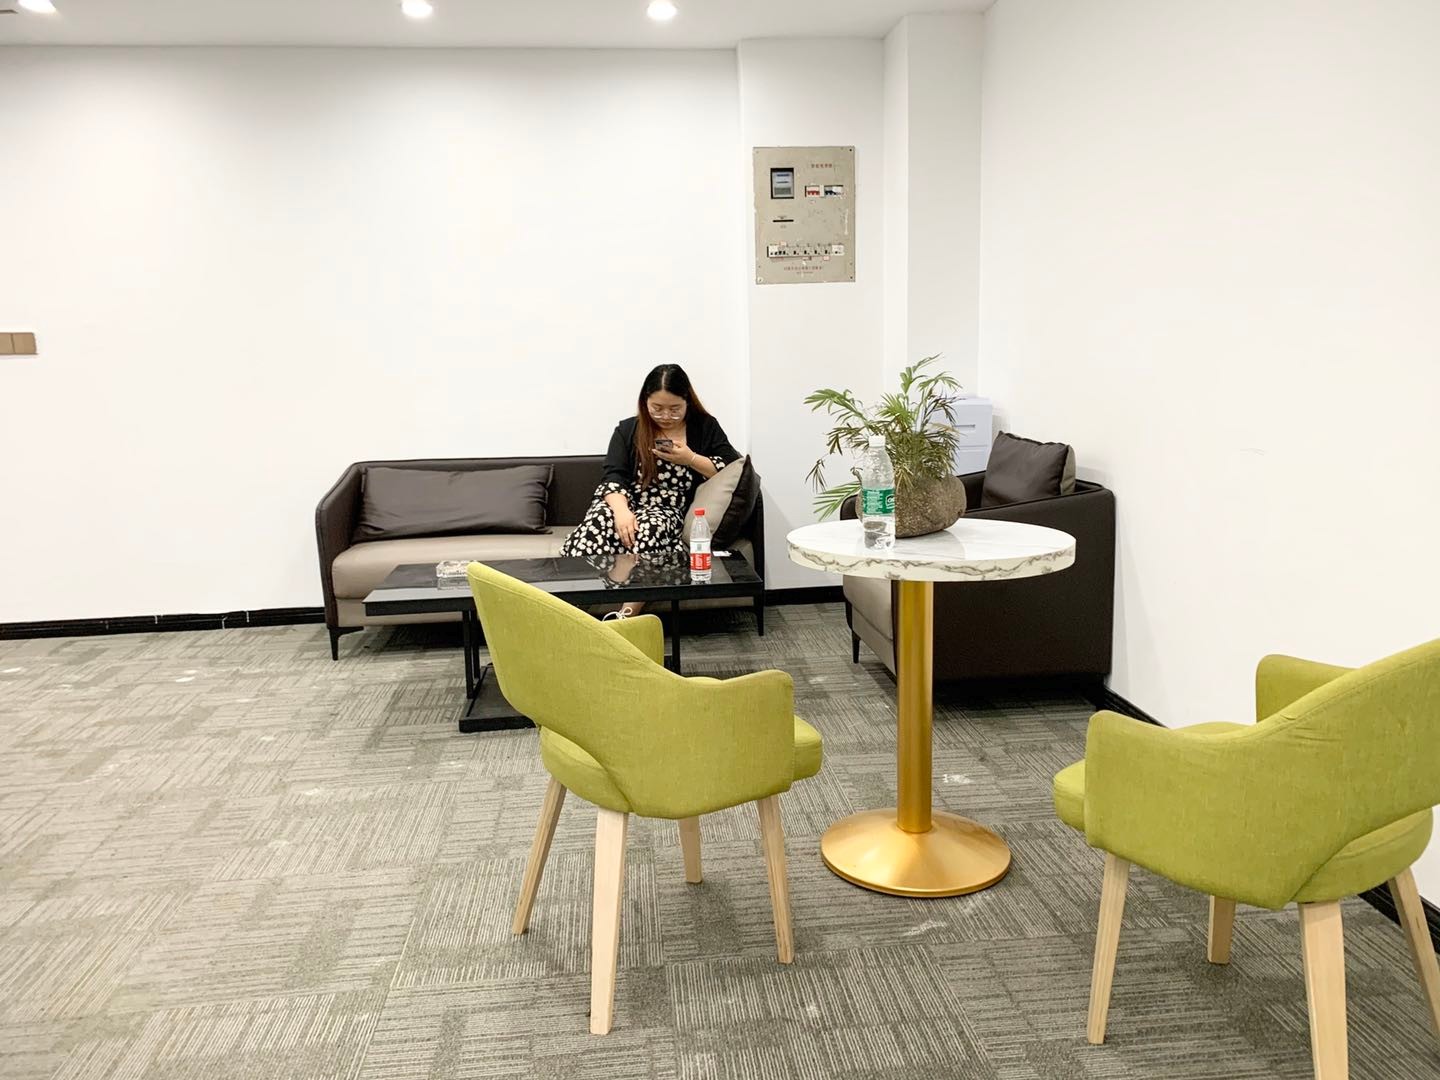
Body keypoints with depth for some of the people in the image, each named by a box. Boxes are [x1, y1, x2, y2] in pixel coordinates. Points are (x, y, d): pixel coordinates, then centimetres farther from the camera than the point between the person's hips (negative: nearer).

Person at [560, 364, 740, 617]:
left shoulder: (705, 427, 11)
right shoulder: (628, 430, 13)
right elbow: (614, 477, 1)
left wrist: (690, 458, -8)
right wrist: (621, 511, -19)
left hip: (669, 511, -1)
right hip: (627, 504, 2)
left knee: (649, 529, -38)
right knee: (599, 522, -33)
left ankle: (627, 615, -40)